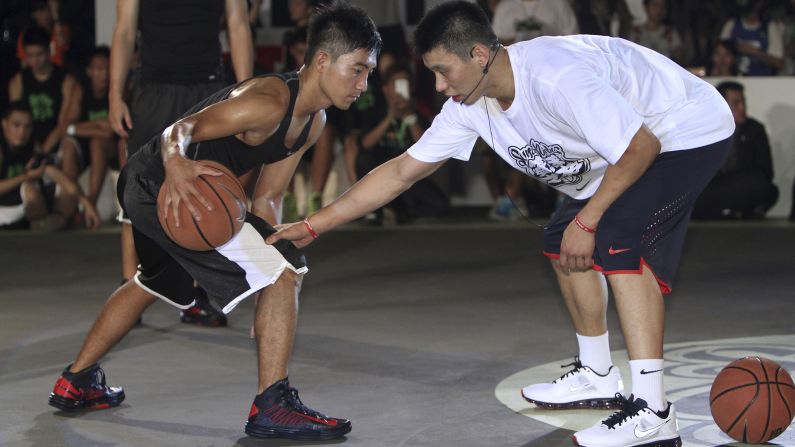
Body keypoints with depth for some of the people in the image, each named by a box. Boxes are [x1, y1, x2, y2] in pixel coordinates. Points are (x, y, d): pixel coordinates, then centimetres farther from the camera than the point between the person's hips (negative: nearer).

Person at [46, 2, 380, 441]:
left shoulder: (313, 121, 5)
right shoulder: (268, 102, -25)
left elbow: (267, 198, 9)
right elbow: (179, 130, -29)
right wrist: (176, 165, -52)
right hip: (163, 186, -11)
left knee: (153, 284, 33)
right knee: (285, 271, -16)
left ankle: (76, 382, 48)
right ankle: (272, 407, -13)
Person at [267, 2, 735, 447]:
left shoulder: (556, 78, -35)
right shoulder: (470, 105, -7)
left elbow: (642, 146, -31)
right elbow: (403, 171, -1)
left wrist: (587, 219, -26)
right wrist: (314, 226, -3)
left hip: (691, 131, -10)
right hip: (630, 145, 10)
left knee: (619, 241, -27)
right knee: (562, 243, 13)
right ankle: (597, 377, 29)